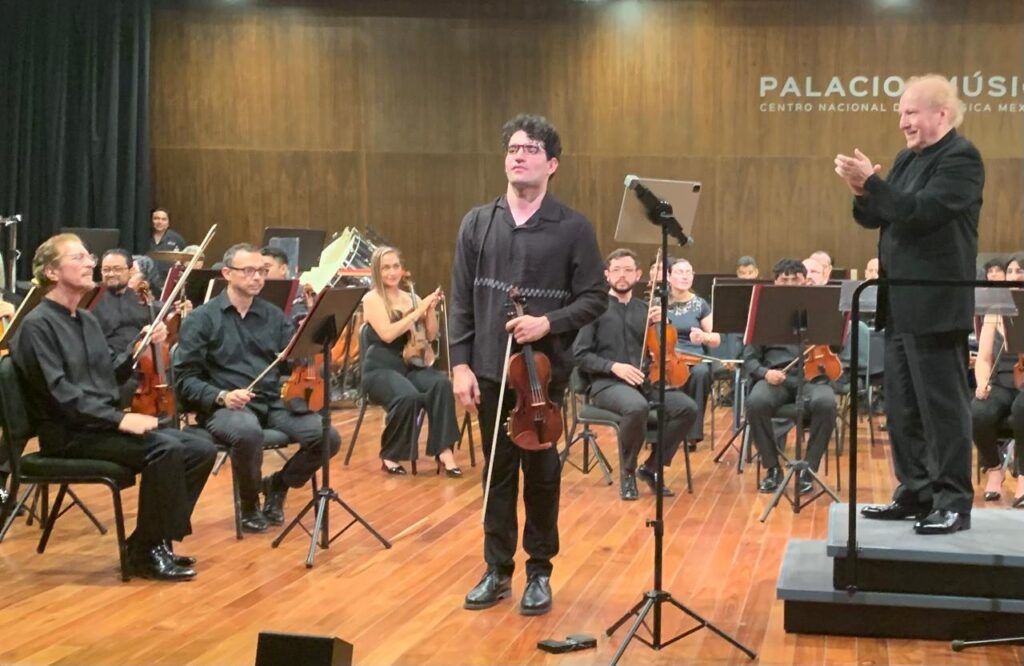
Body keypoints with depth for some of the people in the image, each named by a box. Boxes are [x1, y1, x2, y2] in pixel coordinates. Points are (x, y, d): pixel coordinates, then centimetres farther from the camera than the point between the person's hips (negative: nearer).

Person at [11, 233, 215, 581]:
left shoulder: (87, 320, 17)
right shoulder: (37, 325, -10)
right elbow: (59, 393, -20)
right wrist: (119, 419, -25)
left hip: (103, 424, 9)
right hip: (68, 433, -9)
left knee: (201, 449, -6)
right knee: (165, 449, -29)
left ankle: (158, 539, 3)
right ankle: (145, 551, -15)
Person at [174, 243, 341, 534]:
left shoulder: (273, 315, 15)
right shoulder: (201, 319, 1)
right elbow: (185, 379, -4)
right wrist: (221, 396, -20)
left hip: (275, 402, 5)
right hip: (224, 407, -4)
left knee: (328, 437, -19)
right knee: (248, 432, -39)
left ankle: (278, 484, 10)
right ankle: (249, 504, -9)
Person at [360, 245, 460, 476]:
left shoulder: (411, 298, 12)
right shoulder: (371, 299, -3)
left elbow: (430, 336, 9)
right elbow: (387, 334, -18)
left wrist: (431, 309, -7)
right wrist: (418, 311, -17)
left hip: (411, 365, 5)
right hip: (381, 368, -5)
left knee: (442, 384, -28)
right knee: (408, 396, -36)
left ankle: (444, 450, -30)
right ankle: (389, 455, -14)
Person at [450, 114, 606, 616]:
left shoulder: (573, 229, -3)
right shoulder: (477, 223, 5)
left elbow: (595, 298, -3)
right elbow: (461, 301, 5)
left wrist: (549, 323, -18)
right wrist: (461, 364, -2)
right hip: (490, 371, 2)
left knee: (541, 474, 7)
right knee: (498, 472, 11)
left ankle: (539, 573, 20)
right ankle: (497, 570, 22)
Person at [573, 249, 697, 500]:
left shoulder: (643, 308, 17)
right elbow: (580, 355, -5)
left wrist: (658, 326, -1)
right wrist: (614, 366, -18)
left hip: (643, 382, 5)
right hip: (607, 384, -5)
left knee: (687, 407, -20)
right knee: (637, 407, -38)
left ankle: (651, 467, 0)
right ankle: (627, 472, -12)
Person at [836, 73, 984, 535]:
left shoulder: (960, 158, -11)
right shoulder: (908, 159, 16)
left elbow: (921, 211, -23)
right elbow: (874, 217, 14)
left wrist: (871, 181, -22)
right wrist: (862, 192, -6)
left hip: (935, 306, -9)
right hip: (900, 305, 9)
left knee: (942, 406, -4)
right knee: (903, 408, 12)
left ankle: (953, 503, 2)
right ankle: (915, 494, 21)